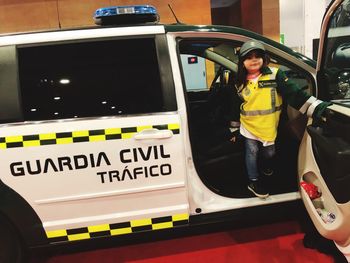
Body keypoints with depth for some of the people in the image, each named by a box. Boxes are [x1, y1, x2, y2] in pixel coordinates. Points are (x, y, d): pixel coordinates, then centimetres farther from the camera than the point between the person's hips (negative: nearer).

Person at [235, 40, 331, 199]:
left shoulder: (275, 75, -11)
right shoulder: (240, 83, -4)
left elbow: (294, 94, -19)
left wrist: (318, 108, -30)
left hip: (270, 127, 1)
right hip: (249, 126, 0)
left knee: (269, 152, 19)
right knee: (252, 153, 9)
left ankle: (265, 166, 52)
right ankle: (253, 181, 29)